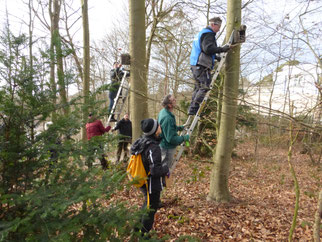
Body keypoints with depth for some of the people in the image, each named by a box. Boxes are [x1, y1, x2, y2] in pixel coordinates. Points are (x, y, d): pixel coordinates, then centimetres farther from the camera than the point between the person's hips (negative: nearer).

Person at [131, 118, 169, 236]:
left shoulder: (141, 141, -4)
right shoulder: (153, 148, -30)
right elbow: (155, 170, -32)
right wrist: (166, 169, -10)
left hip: (143, 181, 8)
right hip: (152, 184, -8)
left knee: (147, 204, 29)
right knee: (151, 208, 12)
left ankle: (137, 227, 44)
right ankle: (142, 235, 29)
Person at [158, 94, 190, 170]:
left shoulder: (163, 111, 1)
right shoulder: (167, 118, -31)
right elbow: (171, 138, -28)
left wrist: (178, 128, 10)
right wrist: (184, 138, -17)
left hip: (163, 145, 10)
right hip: (167, 148, -10)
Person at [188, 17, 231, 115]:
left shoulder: (201, 33, 28)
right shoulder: (208, 34, -5)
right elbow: (208, 48, -22)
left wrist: (215, 57, 28)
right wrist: (221, 49, -19)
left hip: (195, 64, 11)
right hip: (202, 65, -11)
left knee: (198, 87, 12)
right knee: (205, 86, -11)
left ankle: (192, 108, 12)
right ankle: (194, 108, -13)